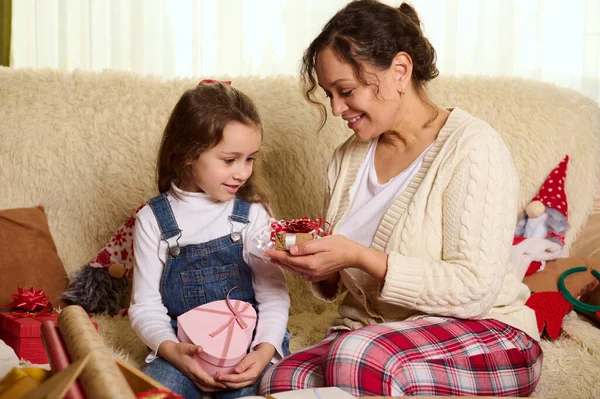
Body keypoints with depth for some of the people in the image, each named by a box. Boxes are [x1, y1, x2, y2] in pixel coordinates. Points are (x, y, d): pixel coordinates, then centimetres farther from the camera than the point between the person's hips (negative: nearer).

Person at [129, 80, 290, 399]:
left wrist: (264, 351, -19)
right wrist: (171, 349, -18)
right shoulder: (154, 220, 2)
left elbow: (273, 294, -2)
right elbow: (146, 305, 1)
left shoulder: (252, 215, 2)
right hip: (184, 347, 0)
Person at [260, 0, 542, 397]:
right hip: (367, 333, 6)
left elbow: (474, 290, -19)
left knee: (356, 355, -35)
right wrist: (321, 269, -6)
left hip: (484, 336, -5)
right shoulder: (349, 158, 10)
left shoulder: (473, 146, -11)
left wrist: (360, 257, -23)